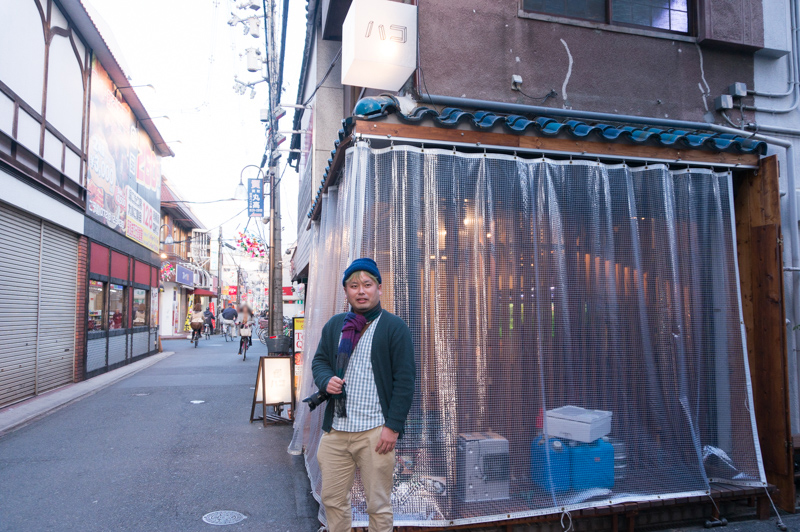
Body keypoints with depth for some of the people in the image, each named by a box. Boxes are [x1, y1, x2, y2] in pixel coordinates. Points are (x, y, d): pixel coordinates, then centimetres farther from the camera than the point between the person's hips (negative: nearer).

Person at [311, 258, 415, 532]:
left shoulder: (395, 327, -4)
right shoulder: (334, 325, 11)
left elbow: (405, 380, -7)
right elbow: (319, 360, 19)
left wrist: (393, 426, -12)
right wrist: (326, 379, -5)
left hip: (375, 432, -4)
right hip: (335, 430, 5)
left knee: (378, 505, 7)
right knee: (332, 499, 14)